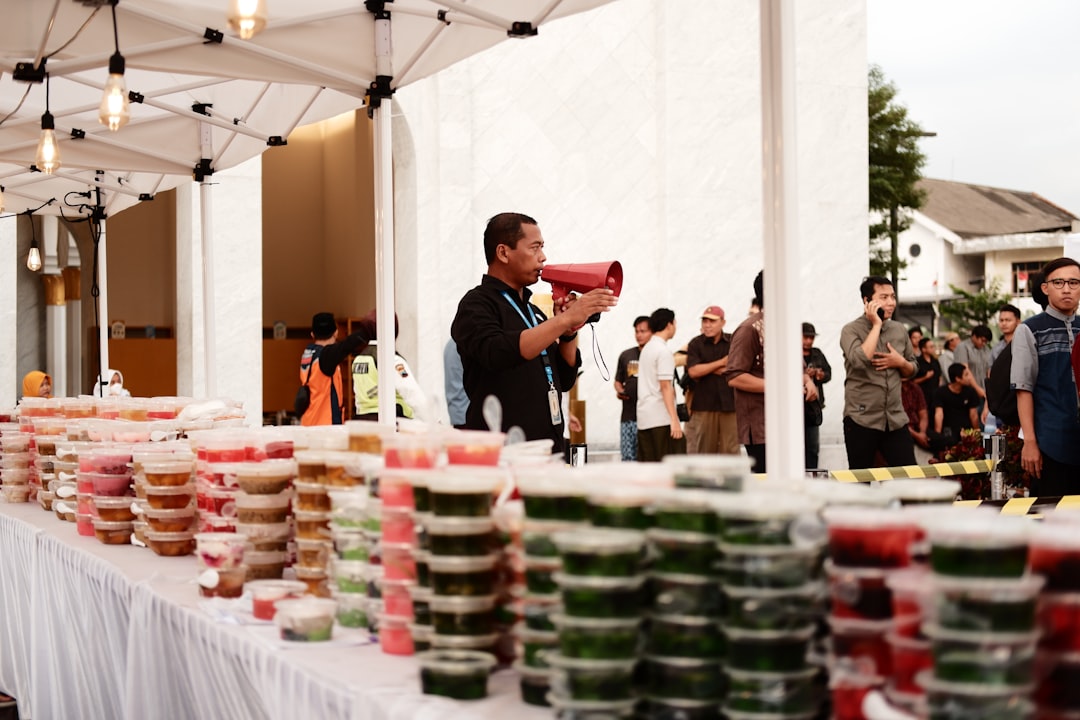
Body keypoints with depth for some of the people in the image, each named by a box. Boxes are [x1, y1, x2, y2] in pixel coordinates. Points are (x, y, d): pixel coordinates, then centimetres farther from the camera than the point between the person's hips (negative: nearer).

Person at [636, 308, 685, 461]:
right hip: (661, 419, -9)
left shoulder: (647, 348, 14)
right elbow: (665, 386, -17)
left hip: (644, 417, 9)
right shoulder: (663, 351, -11)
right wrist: (674, 420, -19)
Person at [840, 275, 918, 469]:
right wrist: (876, 325, -16)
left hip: (896, 419, 5)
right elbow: (860, 360, -25)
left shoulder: (899, 330, 11)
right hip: (861, 420, -4)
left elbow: (912, 369, 20)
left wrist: (900, 362, -3)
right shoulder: (851, 330, -5)